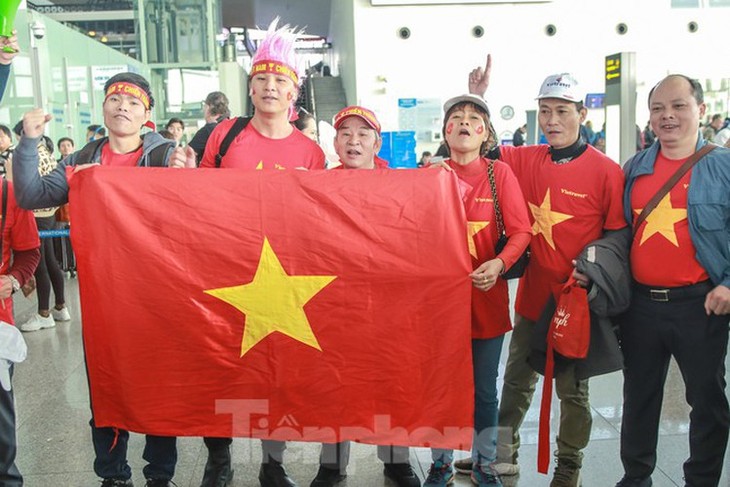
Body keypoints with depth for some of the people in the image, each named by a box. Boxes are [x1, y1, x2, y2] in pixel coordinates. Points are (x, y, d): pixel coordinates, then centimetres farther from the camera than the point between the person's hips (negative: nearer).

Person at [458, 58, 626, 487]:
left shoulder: (606, 171, -11)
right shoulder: (525, 161, 1)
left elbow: (618, 234, -5)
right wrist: (476, 100, -5)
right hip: (532, 295, 4)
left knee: (572, 390, 12)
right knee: (517, 381, 17)